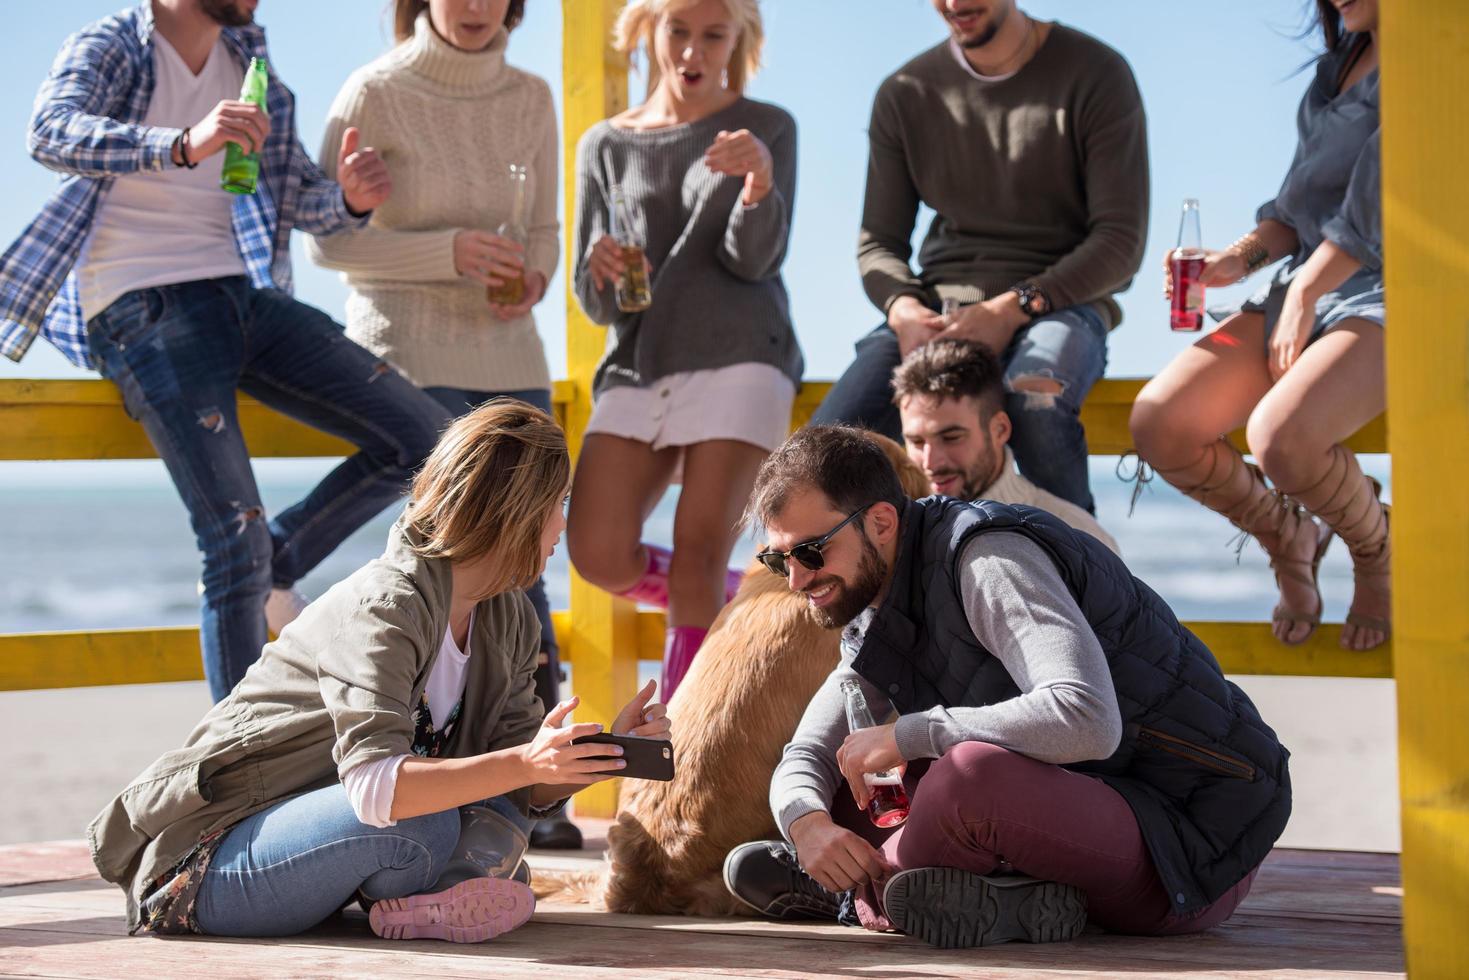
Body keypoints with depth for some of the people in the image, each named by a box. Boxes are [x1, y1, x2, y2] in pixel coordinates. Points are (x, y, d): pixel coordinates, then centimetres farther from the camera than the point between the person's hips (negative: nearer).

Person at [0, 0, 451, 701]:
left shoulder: (247, 59, 15)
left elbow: (299, 198, 13)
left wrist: (350, 198, -12)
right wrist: (184, 144, -42)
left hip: (241, 294, 7)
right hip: (142, 307, -6)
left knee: (422, 440, -4)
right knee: (236, 536, -17)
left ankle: (273, 567, 12)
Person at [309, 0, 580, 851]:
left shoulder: (530, 99, 8)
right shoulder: (377, 95, -5)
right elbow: (329, 240, -6)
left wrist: (533, 277, -7)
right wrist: (448, 252, -17)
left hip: (509, 357, 5)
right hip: (409, 351, -4)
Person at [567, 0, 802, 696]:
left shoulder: (766, 129, 9)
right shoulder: (605, 146, 16)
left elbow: (754, 259, -6)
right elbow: (594, 303, 12)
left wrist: (759, 186, -27)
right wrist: (603, 276, -13)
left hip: (737, 359, -3)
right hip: (636, 368, 4)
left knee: (699, 556, -15)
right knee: (599, 555, -13)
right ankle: (739, 606, 15)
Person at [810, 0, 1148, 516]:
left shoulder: (1095, 74, -1)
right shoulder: (905, 94, 11)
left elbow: (1121, 240, -6)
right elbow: (878, 241, 12)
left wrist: (1014, 308, -19)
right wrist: (904, 310, -12)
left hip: (1058, 300, -3)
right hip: (939, 303, 3)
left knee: (1034, 404, -40)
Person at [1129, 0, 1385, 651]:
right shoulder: (1341, 60, 19)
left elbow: (1383, 197, -15)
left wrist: (1304, 293, -13)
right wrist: (1241, 258, 3)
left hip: (1392, 294, -7)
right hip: (1304, 287, 8)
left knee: (1279, 438, -34)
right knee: (1158, 425, -15)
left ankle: (1377, 556, -1)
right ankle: (1289, 542, 12)